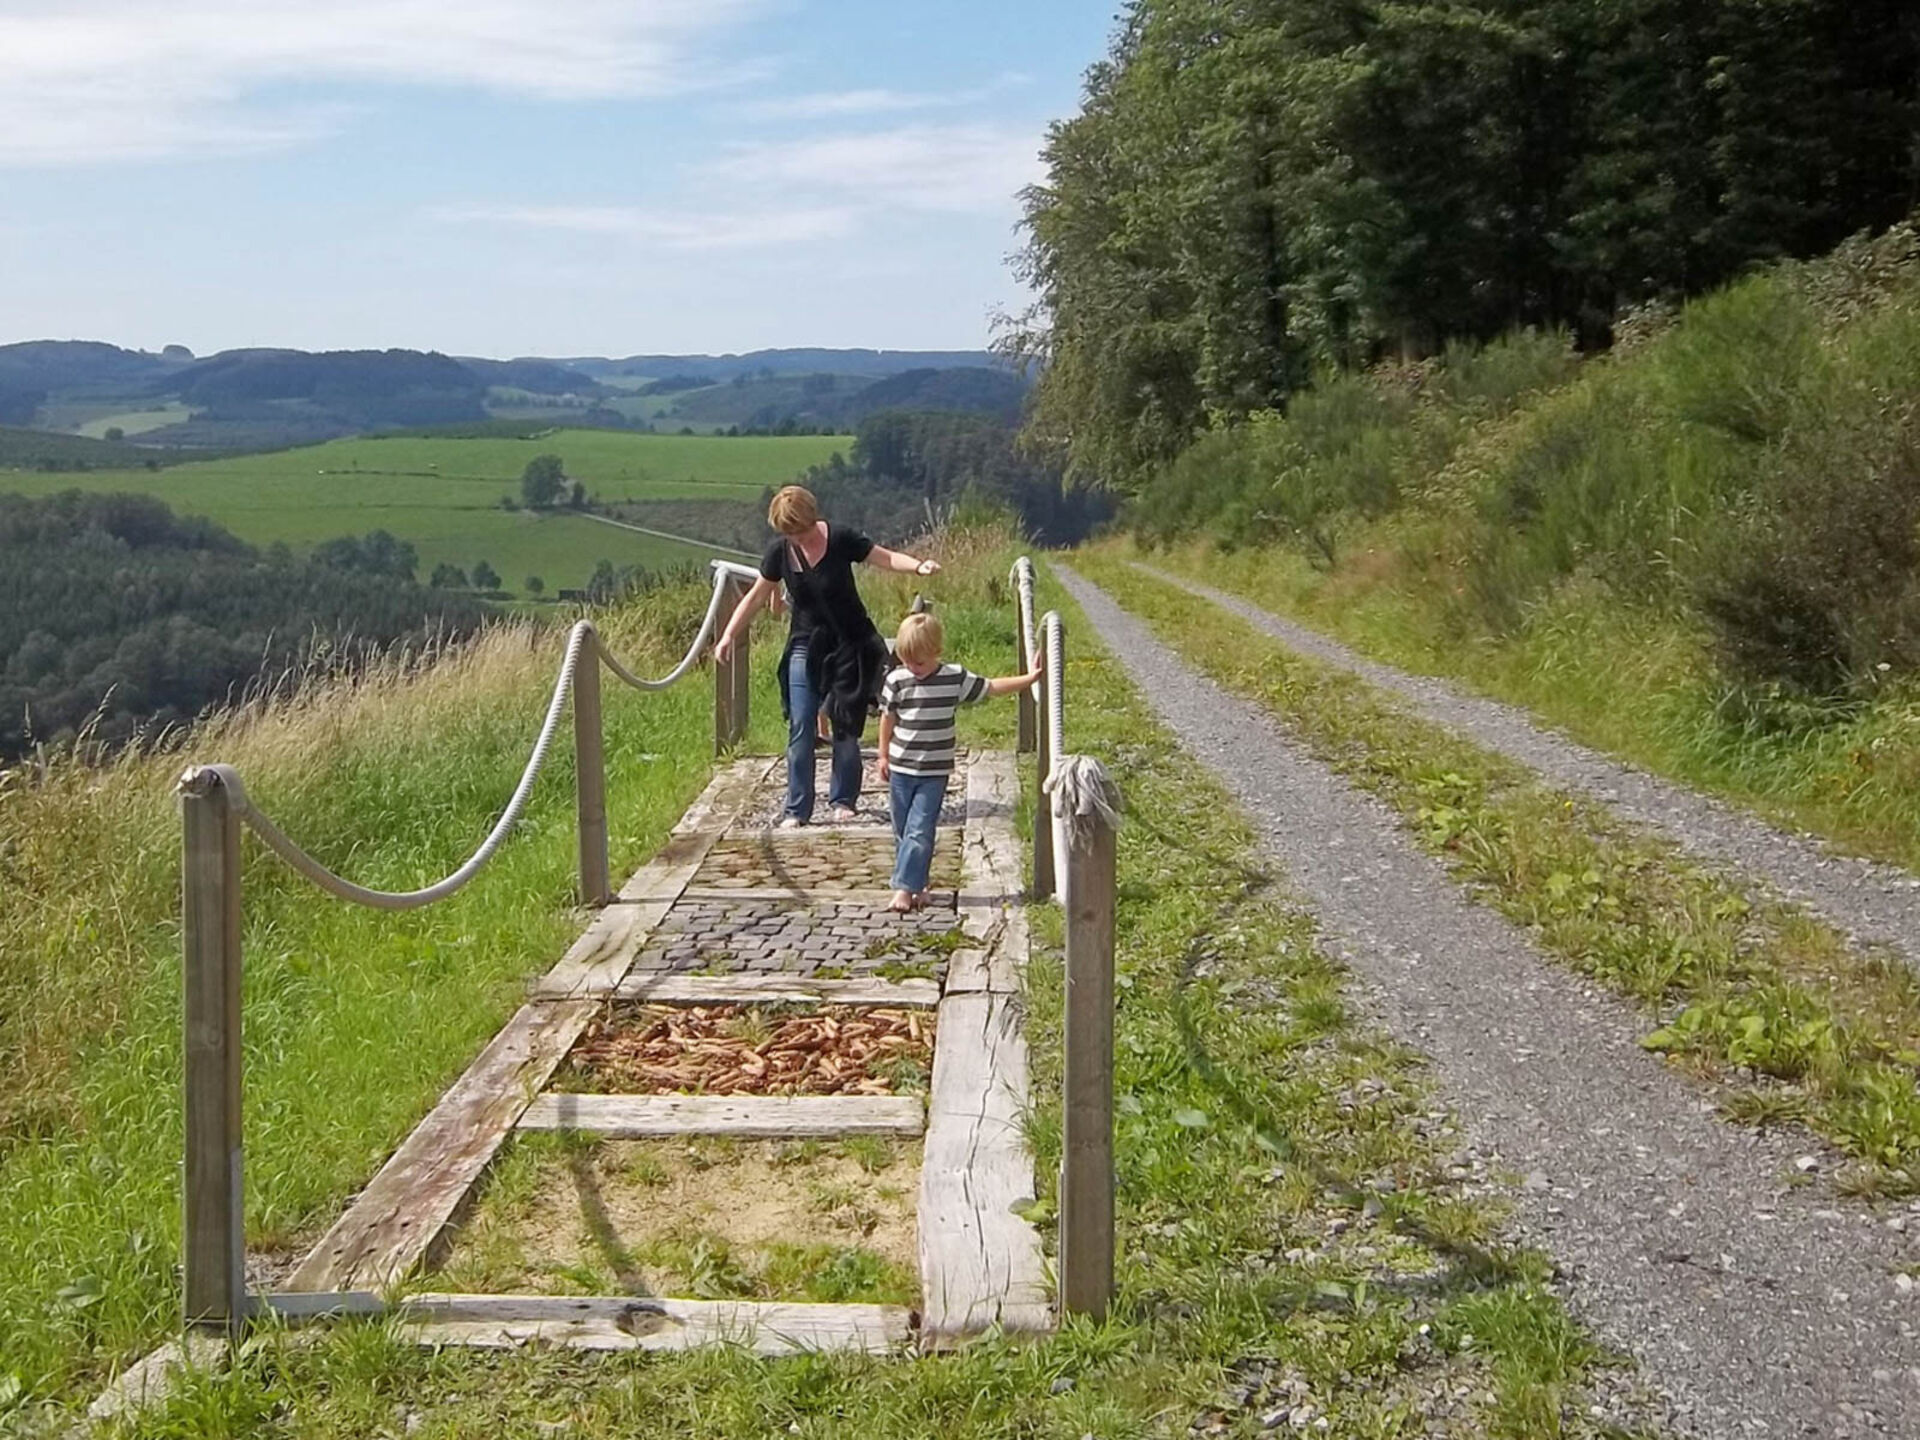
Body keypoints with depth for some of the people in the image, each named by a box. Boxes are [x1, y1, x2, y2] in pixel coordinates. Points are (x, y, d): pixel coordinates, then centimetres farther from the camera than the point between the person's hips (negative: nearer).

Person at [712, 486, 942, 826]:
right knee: (800, 728, -3)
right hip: (805, 647, 2)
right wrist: (729, 635, 4)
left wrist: (918, 565, -27)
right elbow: (757, 596, 8)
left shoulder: (840, 540, -12)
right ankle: (797, 809, 3)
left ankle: (843, 801, 17)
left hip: (848, 646, -2)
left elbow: (886, 558, -8)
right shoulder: (780, 552, -3)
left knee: (845, 727, 2)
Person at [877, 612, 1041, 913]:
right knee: (903, 831, 7)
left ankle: (905, 888, -10)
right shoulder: (897, 680, -3)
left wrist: (1029, 678, 3)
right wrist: (884, 756, 11)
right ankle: (915, 885, 20)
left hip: (935, 772, -2)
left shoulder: (955, 678, -4)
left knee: (919, 831, -9)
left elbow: (991, 687, 6)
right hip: (900, 768, 2)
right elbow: (888, 718, 8)